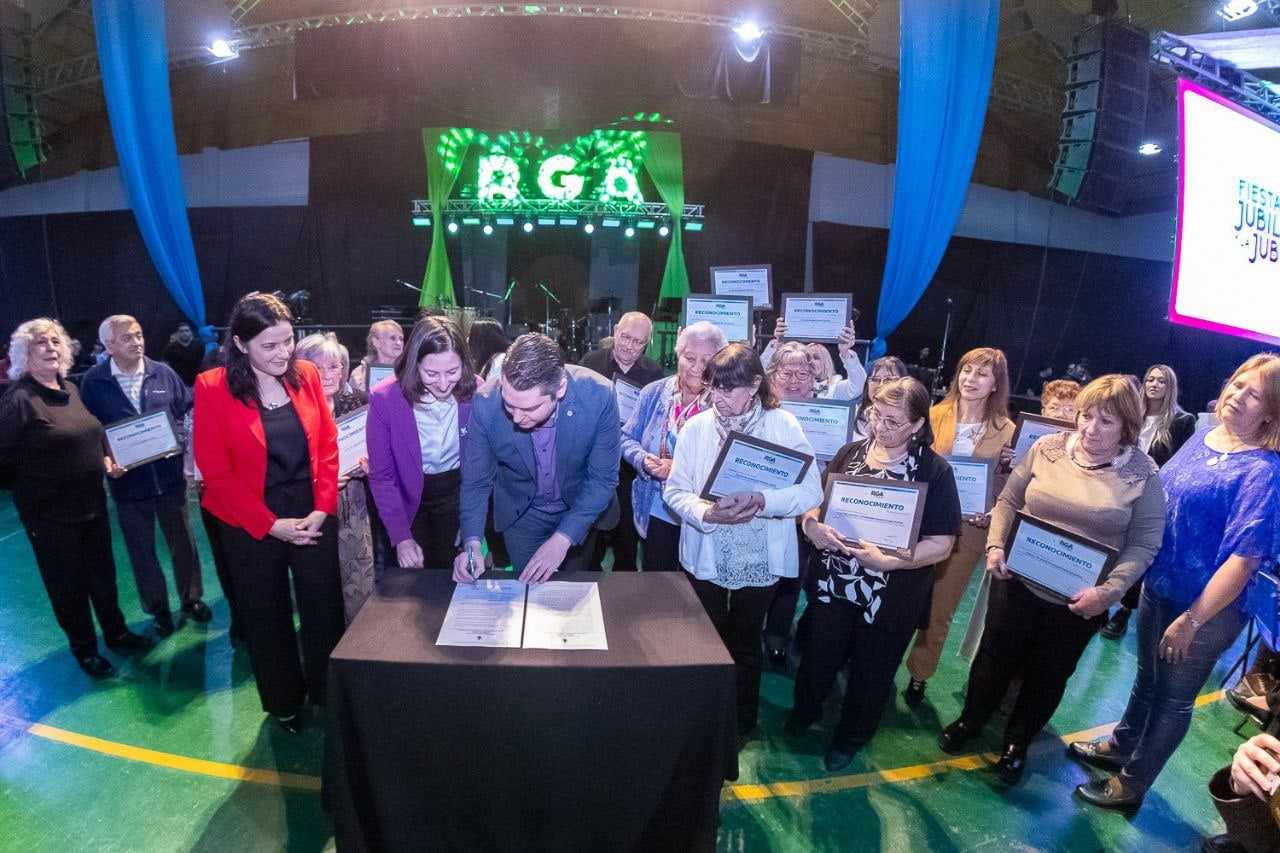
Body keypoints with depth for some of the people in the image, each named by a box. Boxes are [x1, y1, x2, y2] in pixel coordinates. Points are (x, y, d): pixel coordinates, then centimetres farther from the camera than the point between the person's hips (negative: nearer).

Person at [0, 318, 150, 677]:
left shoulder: (70, 389, 5)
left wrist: (105, 461, 4)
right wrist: (37, 480, -7)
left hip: (92, 503, 7)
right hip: (51, 514, -6)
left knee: (103, 574, 20)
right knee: (68, 586, 11)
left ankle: (116, 632, 39)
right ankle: (84, 650, 30)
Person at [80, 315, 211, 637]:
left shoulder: (163, 373, -1)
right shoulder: (93, 382, -6)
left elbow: (189, 409, 7)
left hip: (170, 476, 1)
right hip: (128, 481, -1)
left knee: (183, 542, 13)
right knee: (142, 551, 12)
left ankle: (191, 599, 31)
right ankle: (158, 609, 29)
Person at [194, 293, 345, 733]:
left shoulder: (306, 374, -2)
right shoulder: (213, 388, -10)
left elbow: (327, 445, 1)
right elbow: (215, 471, -10)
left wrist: (323, 507, -9)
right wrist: (270, 524, -13)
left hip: (314, 517, 2)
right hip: (253, 526, -1)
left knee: (325, 611, 10)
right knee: (267, 619, 16)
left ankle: (329, 696, 31)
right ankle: (284, 703, 36)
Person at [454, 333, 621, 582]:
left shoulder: (599, 396, -32)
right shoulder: (485, 404, -28)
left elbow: (603, 478, -22)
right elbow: (476, 482, -14)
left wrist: (562, 539, -30)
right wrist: (472, 544, -28)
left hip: (581, 508, 0)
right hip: (521, 515, 0)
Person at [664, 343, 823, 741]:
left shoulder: (783, 425, -10)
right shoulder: (696, 427, -7)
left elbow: (811, 492, -13)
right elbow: (675, 490, -7)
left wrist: (761, 501, -28)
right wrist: (707, 514, -26)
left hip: (760, 558, -1)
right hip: (707, 556, 1)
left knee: (746, 642, 19)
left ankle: (743, 720, 42)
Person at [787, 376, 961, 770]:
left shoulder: (935, 471, -12)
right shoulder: (851, 451, -2)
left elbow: (941, 544, -14)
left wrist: (889, 561, -28)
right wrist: (811, 524, -17)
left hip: (890, 596, -2)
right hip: (833, 583, 3)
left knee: (871, 671, 17)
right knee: (817, 656, 16)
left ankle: (851, 736, 44)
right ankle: (805, 711, 47)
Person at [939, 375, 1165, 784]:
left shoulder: (1143, 475, -9)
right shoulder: (1047, 448, -6)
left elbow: (1144, 544, -9)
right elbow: (1008, 501, 2)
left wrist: (1108, 590, -21)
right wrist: (995, 546, -11)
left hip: (1079, 602, -1)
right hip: (1018, 582, 1)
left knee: (1048, 676, 18)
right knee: (995, 658, 17)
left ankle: (1017, 742, 42)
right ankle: (969, 721, 42)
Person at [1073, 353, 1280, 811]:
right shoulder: (1204, 436, 1)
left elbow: (1243, 559, -23)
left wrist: (1191, 620, -22)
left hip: (1206, 607, -6)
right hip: (1158, 587, 7)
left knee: (1173, 697, 13)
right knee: (1147, 678, 25)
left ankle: (1131, 783, 30)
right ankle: (1119, 746, 45)